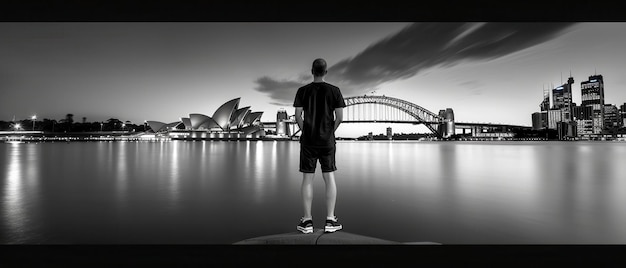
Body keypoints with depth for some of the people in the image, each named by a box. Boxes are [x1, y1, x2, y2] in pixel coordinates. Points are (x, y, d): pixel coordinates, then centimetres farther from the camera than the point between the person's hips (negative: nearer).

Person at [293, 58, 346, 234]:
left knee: (307, 178, 4)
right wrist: (331, 132, 12)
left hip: (308, 140, 0)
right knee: (329, 177, 6)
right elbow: (339, 117, -3)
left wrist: (305, 131, 12)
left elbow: (298, 116, -3)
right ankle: (330, 221, 9)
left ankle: (307, 221, 8)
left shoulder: (303, 91, 0)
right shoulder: (334, 90, -1)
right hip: (327, 140, 0)